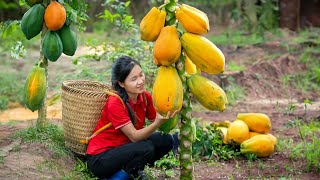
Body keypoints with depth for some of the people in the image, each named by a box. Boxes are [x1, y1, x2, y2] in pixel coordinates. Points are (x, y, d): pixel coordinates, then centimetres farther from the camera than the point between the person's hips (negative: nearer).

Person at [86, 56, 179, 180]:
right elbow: (134, 136, -26)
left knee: (166, 140, -8)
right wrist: (158, 122, -40)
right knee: (146, 148, -29)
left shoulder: (145, 97, -4)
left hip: (123, 147, 7)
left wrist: (165, 117, -26)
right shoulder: (115, 103, -25)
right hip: (100, 158, -7)